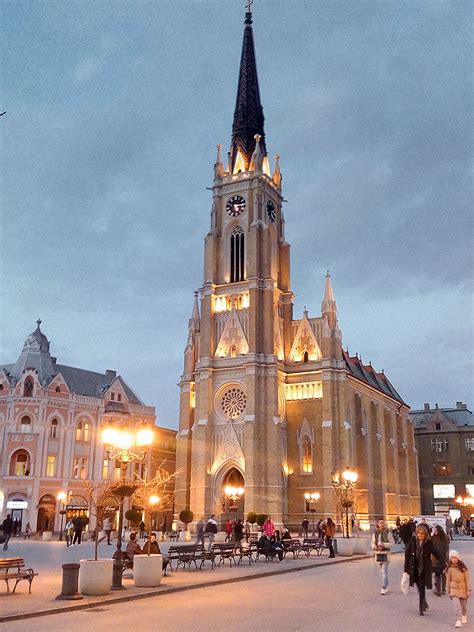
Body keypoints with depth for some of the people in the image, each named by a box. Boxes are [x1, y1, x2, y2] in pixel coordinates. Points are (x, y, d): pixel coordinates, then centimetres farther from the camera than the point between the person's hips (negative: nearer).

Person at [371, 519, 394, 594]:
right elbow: (373, 542, 12)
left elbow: (392, 542, -5)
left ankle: (384, 588, -9)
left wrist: (383, 545, -17)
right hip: (378, 553, 4)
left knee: (384, 571, -9)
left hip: (385, 553, -4)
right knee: (382, 571, 15)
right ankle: (386, 585, 32)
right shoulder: (375, 533, 6)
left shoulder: (388, 533, -5)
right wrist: (374, 546, -9)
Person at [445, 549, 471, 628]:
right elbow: (448, 580, 3)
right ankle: (458, 621, -12)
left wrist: (469, 590, -6)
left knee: (463, 605, 17)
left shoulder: (463, 568, -7)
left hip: (463, 589, 1)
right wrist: (448, 591, 7)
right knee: (456, 605, -14)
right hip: (454, 589, -1)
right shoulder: (449, 569, -5)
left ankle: (464, 616, 44)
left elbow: (467, 579, -4)